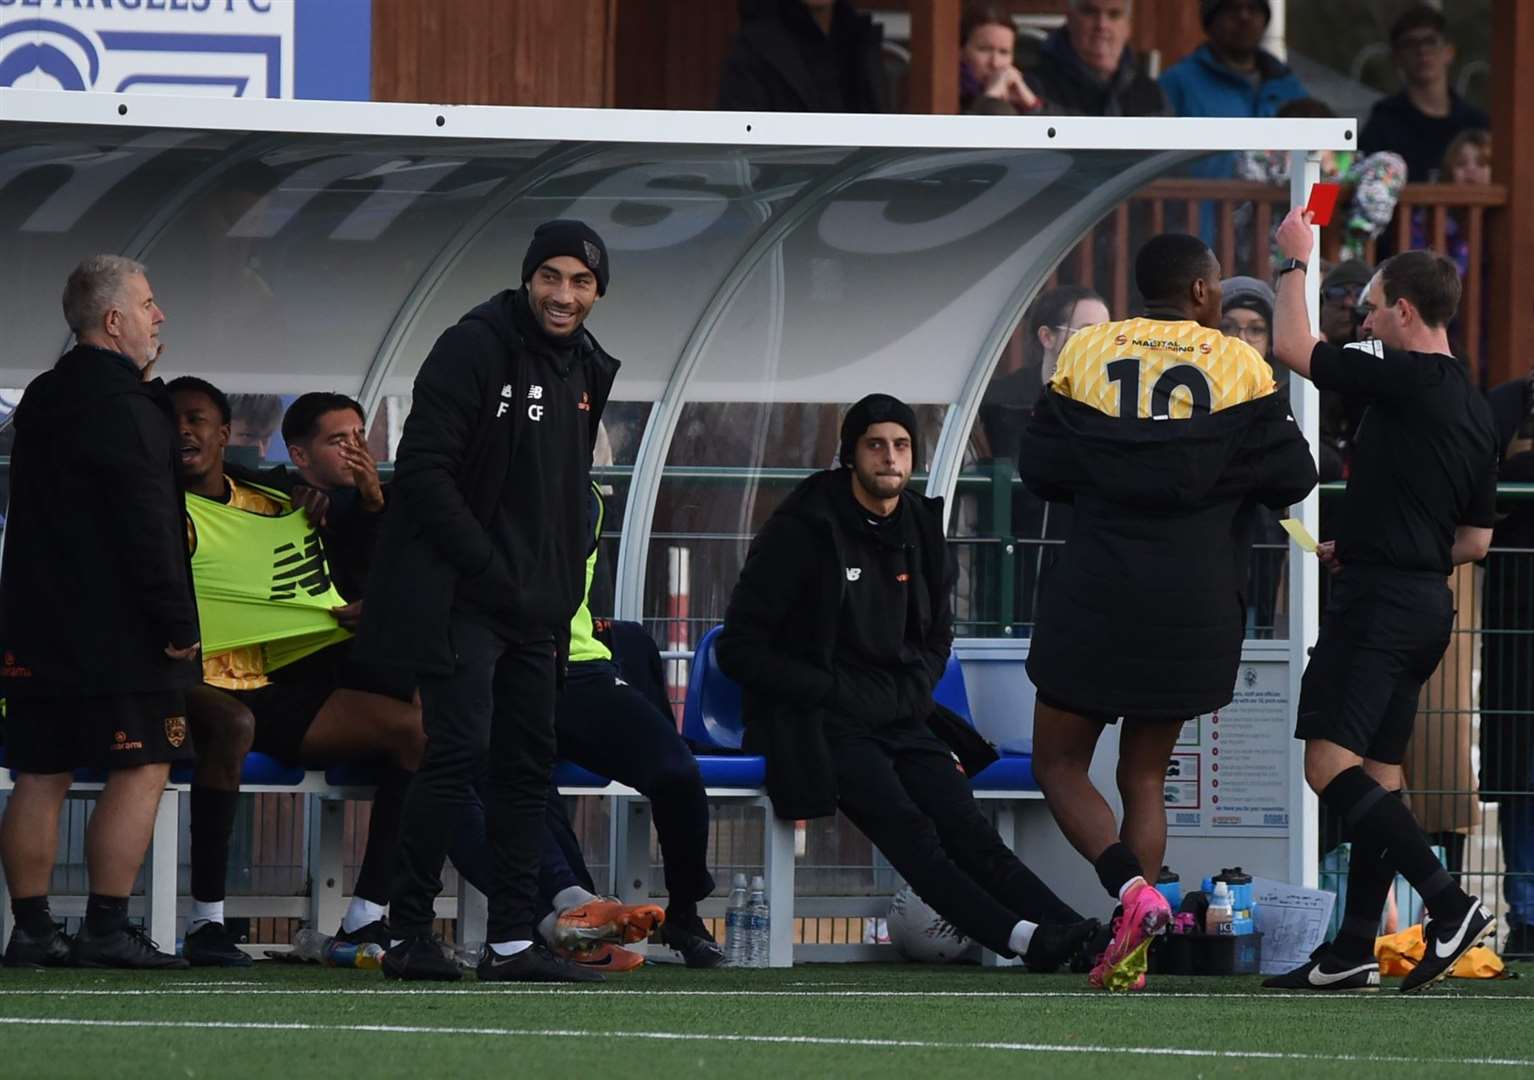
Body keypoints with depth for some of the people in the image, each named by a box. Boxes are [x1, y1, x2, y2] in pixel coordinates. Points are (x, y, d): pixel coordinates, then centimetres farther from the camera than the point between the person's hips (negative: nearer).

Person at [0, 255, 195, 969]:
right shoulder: (122, 407, -14)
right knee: (141, 771, -4)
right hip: (117, 628, -9)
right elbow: (147, 528, -17)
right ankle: (107, 929, -9)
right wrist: (177, 625, -15)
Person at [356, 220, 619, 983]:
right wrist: (492, 572, -19)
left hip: (534, 605, 8)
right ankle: (408, 935, -11)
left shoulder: (585, 370, 13)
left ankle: (512, 941, 11)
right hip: (457, 596, -8)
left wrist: (563, 592, 12)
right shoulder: (473, 349, -12)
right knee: (460, 749, -14)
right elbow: (424, 473, -17)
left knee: (528, 761, 7)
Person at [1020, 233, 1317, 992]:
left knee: (1060, 764, 9)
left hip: (1094, 598, -1)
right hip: (1193, 608, 1)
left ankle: (1131, 889, -16)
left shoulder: (1087, 353, 1)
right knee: (1145, 776, 12)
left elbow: (1041, 470, 1)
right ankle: (1129, 956, 4)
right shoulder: (1238, 366, -1)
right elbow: (1291, 478, -1)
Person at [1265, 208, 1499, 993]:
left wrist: (1296, 261, 5)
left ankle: (1449, 905, -23)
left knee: (1330, 761, -14)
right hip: (1428, 601, 10)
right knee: (1378, 773, 11)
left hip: (1378, 602, -10)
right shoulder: (1474, 410, 15)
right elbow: (1476, 542, 20)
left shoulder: (1407, 380, -13)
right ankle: (1354, 951, 11)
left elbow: (1293, 348, -9)